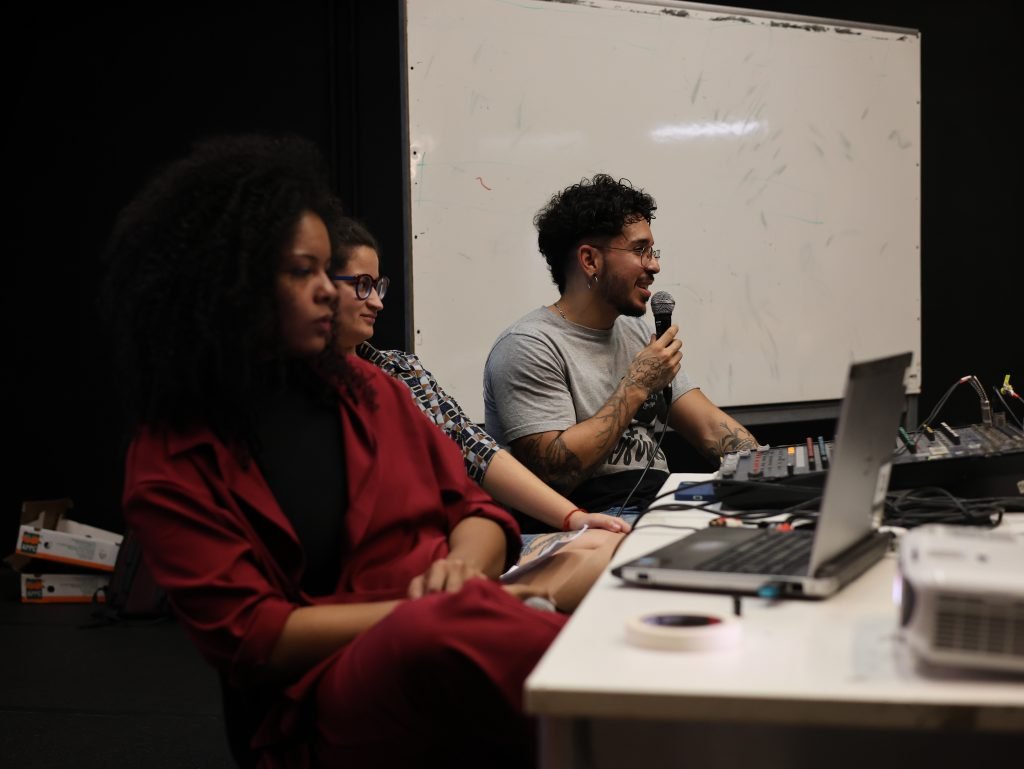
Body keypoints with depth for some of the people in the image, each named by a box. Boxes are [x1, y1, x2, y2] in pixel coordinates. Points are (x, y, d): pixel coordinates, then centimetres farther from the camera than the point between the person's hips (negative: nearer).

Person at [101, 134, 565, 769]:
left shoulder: (360, 388, 19)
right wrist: (426, 612, -15)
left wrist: (464, 564, -7)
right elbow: (253, 638, -6)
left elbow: (476, 508, 18)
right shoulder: (169, 468, 4)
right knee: (450, 633, -38)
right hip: (319, 701, -5)